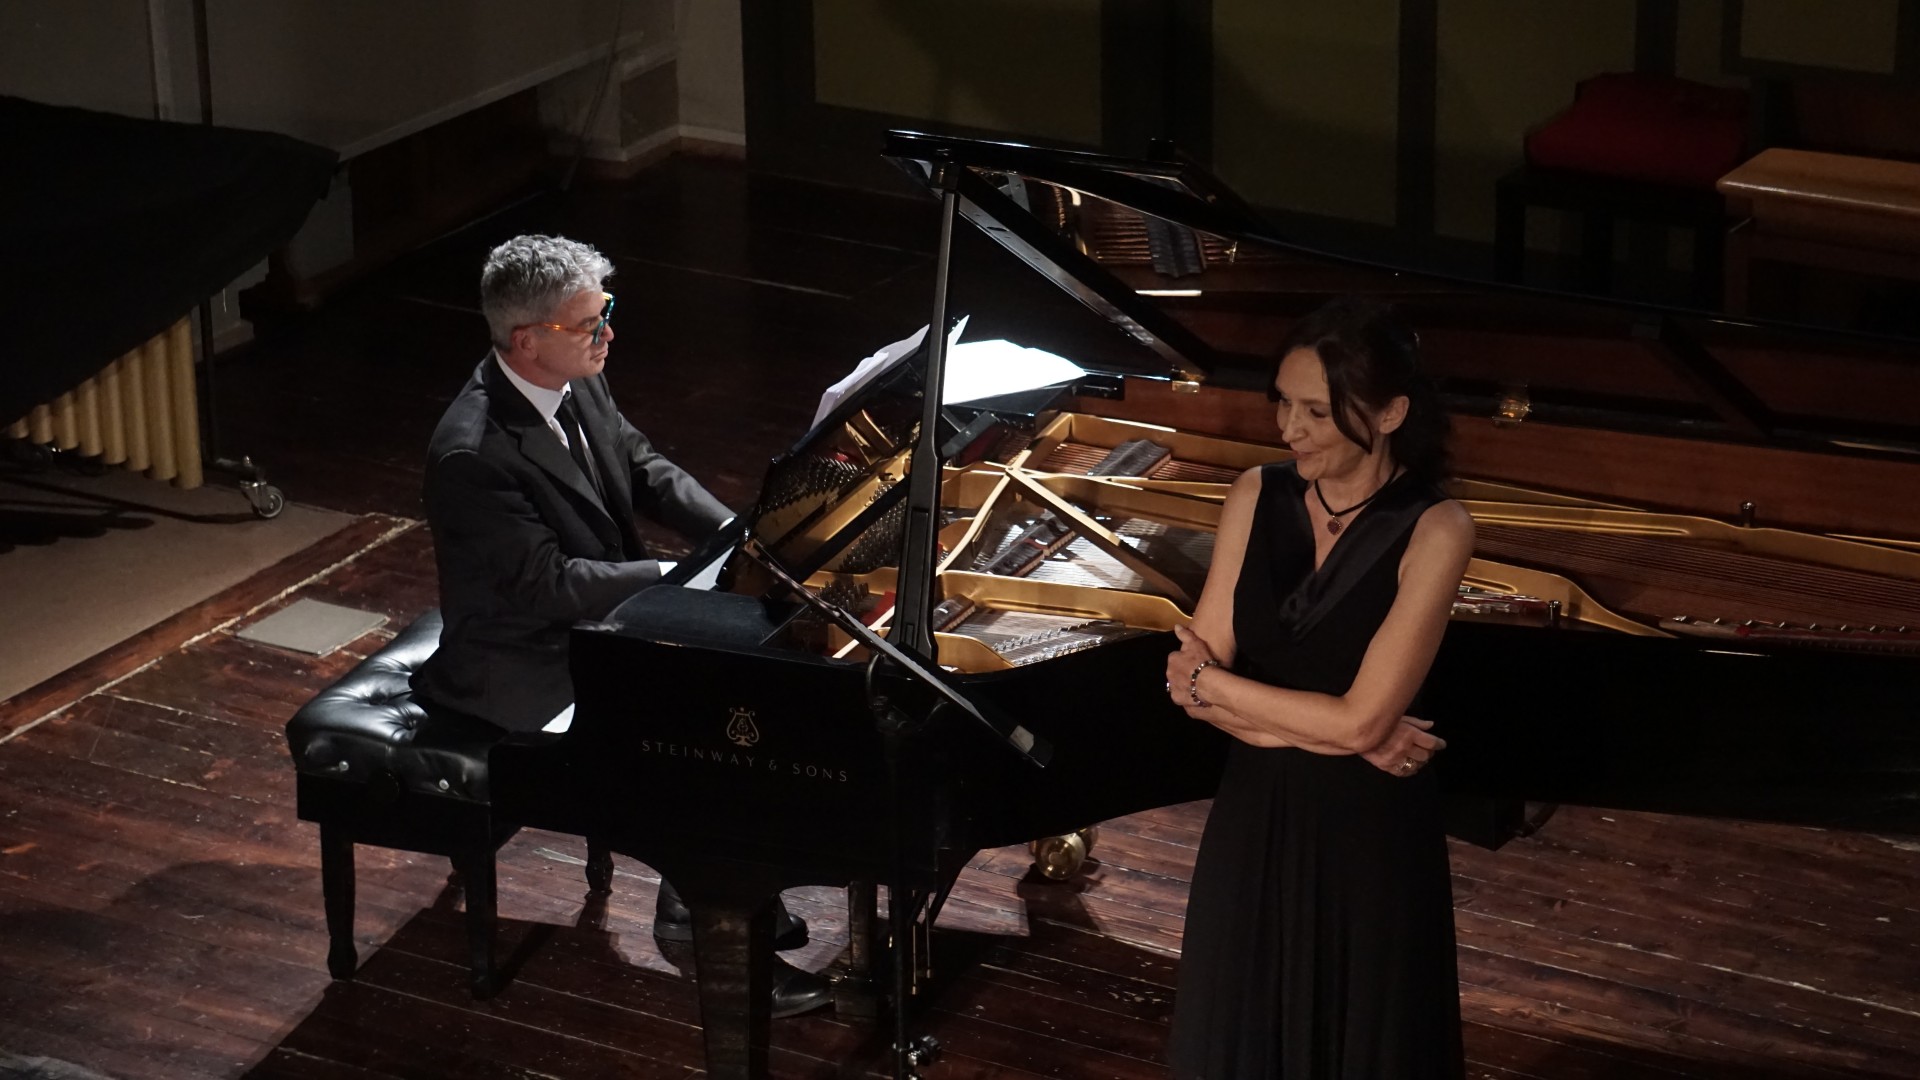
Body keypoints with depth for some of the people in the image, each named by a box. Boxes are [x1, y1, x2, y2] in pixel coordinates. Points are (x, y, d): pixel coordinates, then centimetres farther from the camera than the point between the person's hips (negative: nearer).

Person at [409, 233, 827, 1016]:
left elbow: (644, 469, 9)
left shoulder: (574, 383, -4)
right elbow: (552, 582, -27)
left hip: (603, 619, 9)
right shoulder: (472, 454, -30)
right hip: (529, 669, -9)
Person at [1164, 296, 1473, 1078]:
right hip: (1253, 822, 4)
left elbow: (1361, 719, -21)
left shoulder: (1433, 531, -16)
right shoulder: (1256, 498, -3)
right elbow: (1195, 680, -6)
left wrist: (1209, 682, -11)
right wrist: (1329, 732, -17)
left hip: (1369, 840, -4)